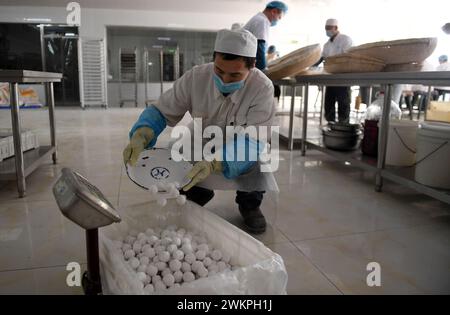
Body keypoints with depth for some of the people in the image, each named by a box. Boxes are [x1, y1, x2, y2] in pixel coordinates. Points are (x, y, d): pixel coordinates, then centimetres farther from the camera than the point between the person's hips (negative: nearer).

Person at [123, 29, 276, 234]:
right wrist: (140, 136, -36)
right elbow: (162, 111, -14)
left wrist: (214, 163, -52)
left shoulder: (262, 88, -28)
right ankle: (197, 195, 12)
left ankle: (249, 204, 1)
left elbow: (252, 140, -34)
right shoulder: (195, 77, -22)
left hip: (242, 154, -2)